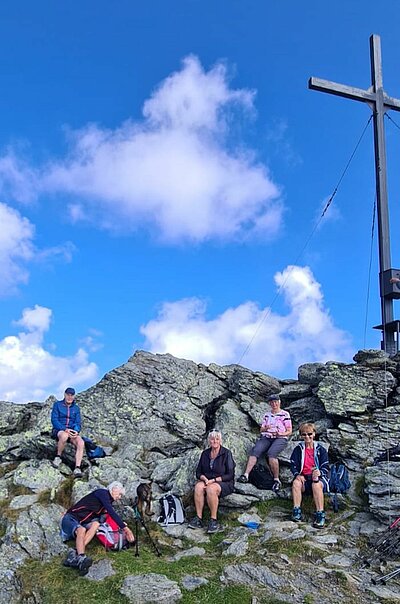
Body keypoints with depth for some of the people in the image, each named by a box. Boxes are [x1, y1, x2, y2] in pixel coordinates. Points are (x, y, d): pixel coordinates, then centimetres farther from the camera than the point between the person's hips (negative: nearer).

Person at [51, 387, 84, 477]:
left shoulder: (76, 408, 11)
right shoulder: (57, 405, 2)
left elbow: (78, 423, 5)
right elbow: (54, 420, -8)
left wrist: (76, 431, -19)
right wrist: (65, 429, -24)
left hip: (71, 432, 3)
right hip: (58, 431, -3)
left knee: (81, 442, -30)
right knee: (64, 436, -41)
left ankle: (77, 468, -35)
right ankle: (58, 457, -15)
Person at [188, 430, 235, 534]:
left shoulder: (226, 453, -5)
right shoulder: (205, 454, 9)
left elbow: (230, 475, -10)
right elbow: (198, 472, 11)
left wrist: (214, 480, -17)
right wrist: (204, 478, -11)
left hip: (224, 483, -4)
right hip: (206, 481, 4)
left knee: (211, 489, -35)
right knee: (198, 486, -29)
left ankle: (214, 520, -26)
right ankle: (198, 518, -27)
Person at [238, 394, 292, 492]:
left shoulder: (285, 414, 8)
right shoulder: (267, 415, 22)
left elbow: (289, 431, 6)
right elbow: (261, 430, 20)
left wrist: (281, 434, -15)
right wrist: (265, 428, -4)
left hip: (280, 439, -4)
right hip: (266, 437, 4)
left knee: (271, 453, -35)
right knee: (255, 451, -26)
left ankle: (277, 480, -27)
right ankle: (245, 475, -35)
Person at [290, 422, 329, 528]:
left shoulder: (320, 449, 6)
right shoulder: (298, 449, 11)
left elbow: (326, 467, 1)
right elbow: (293, 465, 6)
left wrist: (319, 472, -22)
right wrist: (297, 474, -15)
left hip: (318, 476, -2)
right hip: (303, 477, 2)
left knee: (316, 485, -37)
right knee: (296, 483, -33)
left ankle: (320, 514, -35)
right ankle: (296, 511, -31)